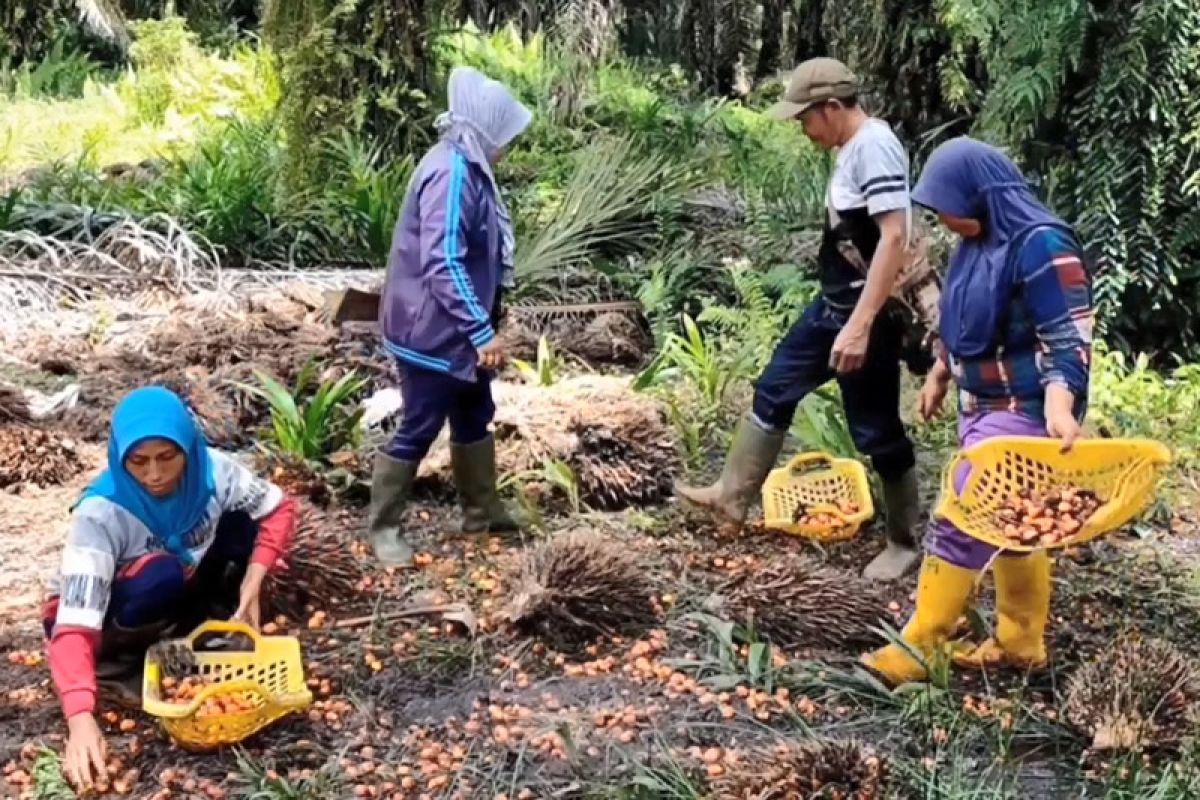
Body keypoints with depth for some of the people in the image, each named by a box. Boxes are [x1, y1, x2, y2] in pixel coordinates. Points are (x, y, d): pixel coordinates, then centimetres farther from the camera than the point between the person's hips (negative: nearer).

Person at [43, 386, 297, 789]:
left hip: (181, 590, 5)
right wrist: (81, 718, -54)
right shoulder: (101, 512, -35)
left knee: (243, 519, -17)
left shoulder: (211, 471, -23)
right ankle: (119, 663, -13)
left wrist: (252, 582, -20)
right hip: (104, 610, -4)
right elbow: (75, 623, -41)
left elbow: (278, 508, -7)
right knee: (162, 575, -37)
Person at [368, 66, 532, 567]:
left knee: (474, 418, 19)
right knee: (419, 429, 1)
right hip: (433, 330, -10)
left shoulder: (468, 168, 9)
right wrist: (483, 331, -28)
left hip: (458, 330, 10)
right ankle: (382, 527, 15)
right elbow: (442, 263, -29)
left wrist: (481, 326, 23)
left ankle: (482, 512, 34)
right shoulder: (451, 174, -22)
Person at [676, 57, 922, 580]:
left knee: (876, 430, 1)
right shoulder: (853, 148, 10)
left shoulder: (875, 147, -19)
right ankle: (732, 497, 27)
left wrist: (861, 324, -31)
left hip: (867, 315, -10)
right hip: (834, 305, 10)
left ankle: (904, 544, 18)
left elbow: (894, 236, -27)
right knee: (774, 390, 15)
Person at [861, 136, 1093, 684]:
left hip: (1024, 413, -9)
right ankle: (1020, 643, 27)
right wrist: (939, 377, 26)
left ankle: (918, 647, 3)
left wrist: (1060, 407, -37)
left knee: (962, 522, -7)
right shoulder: (977, 243, 6)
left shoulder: (1041, 246, -20)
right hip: (981, 406, 9)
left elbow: (1069, 341, -23)